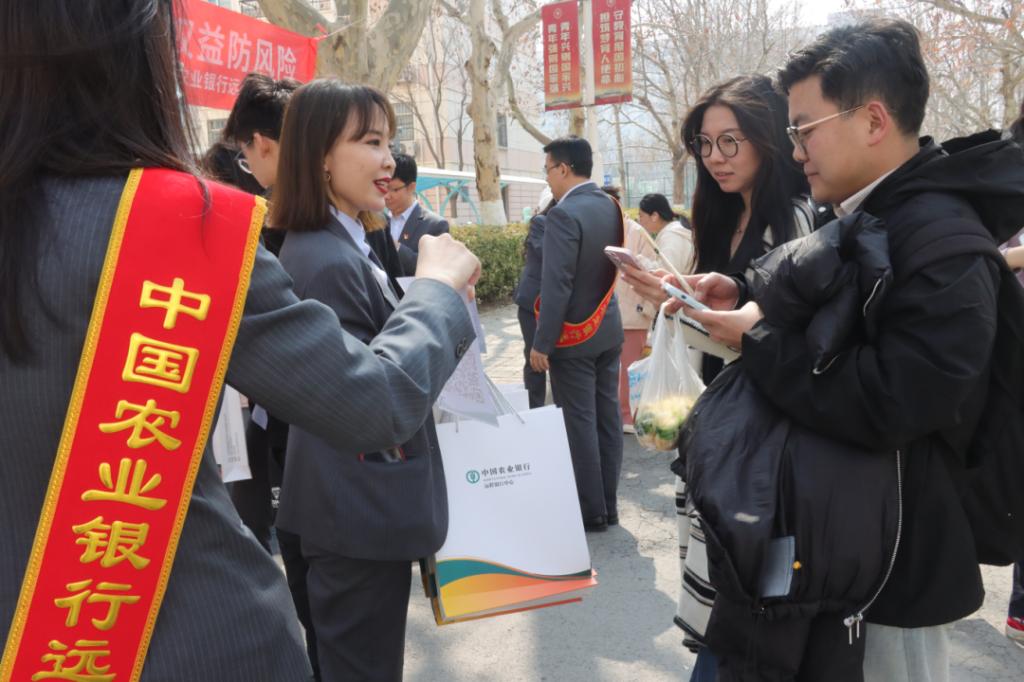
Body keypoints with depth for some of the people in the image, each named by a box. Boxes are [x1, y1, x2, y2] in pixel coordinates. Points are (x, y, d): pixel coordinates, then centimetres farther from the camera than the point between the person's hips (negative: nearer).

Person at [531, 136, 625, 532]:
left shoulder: (564, 214, -19)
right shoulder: (610, 206, 7)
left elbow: (556, 286, -22)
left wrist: (541, 343, -17)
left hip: (574, 336, -8)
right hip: (608, 330, 8)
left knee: (579, 425, 1)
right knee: (607, 418, 12)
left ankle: (590, 511, 10)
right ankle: (608, 504, 23)